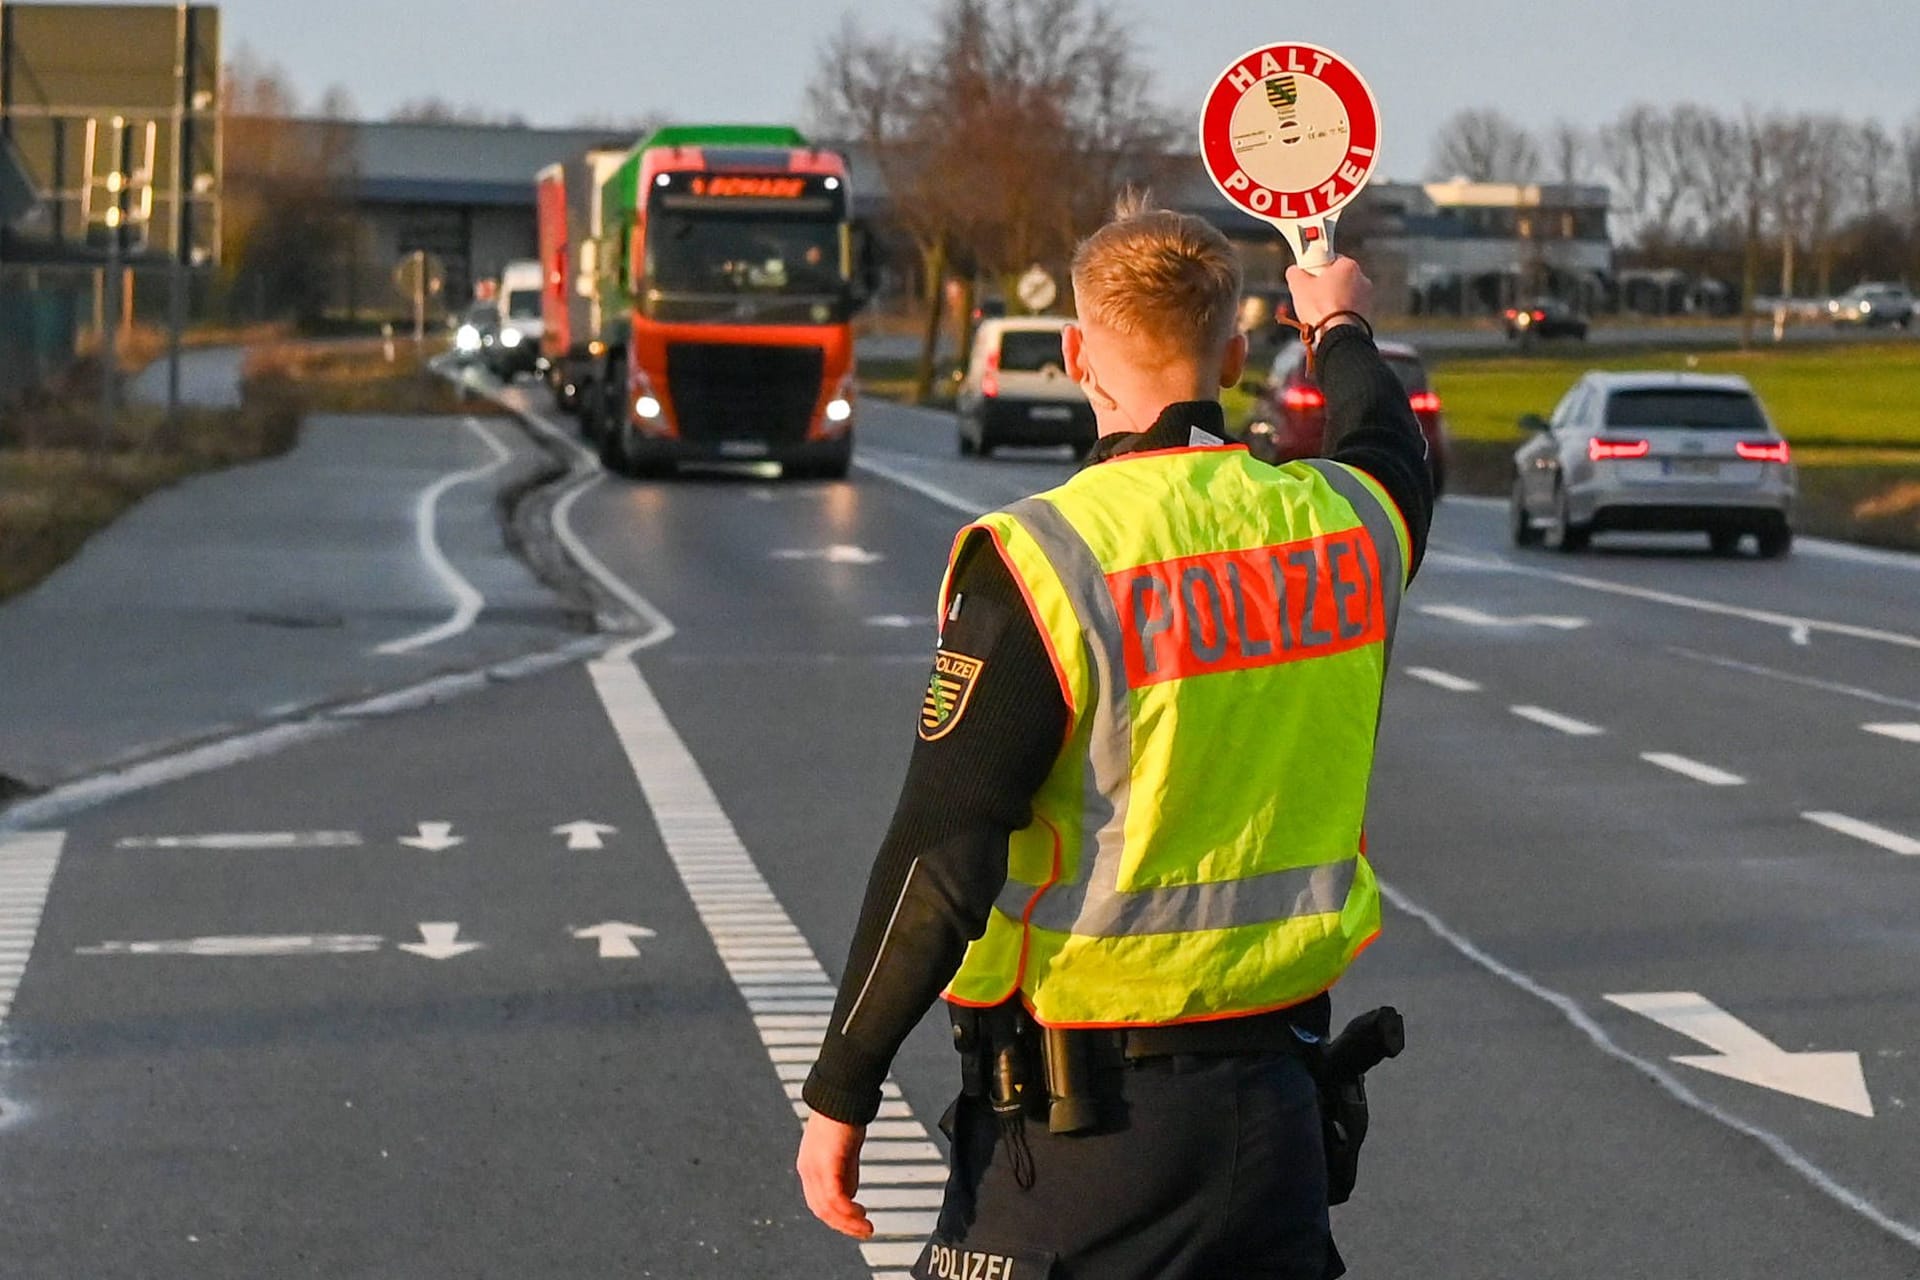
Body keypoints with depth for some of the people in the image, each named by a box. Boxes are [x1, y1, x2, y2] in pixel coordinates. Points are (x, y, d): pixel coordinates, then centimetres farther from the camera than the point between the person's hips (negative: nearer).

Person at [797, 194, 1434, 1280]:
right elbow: (1393, 454, 30)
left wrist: (841, 1092, -7)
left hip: (1076, 1140, -5)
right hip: (1277, 1104, 6)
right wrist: (1343, 327, 51)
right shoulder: (1343, 524, 2)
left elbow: (938, 869, -16)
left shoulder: (1040, 561, -16)